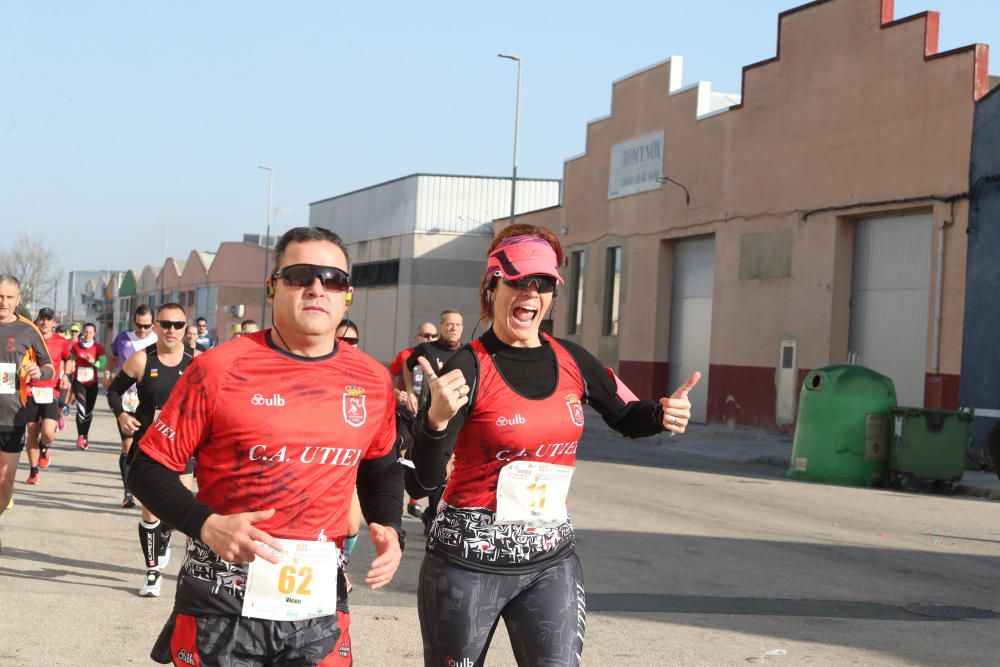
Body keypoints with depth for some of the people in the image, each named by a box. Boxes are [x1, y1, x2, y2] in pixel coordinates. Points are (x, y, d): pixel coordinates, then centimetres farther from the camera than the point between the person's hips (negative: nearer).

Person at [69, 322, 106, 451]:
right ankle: (80, 436, -8)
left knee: (89, 411, 10)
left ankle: (85, 437, 26)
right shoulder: (75, 346, -1)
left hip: (92, 383, 2)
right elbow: (70, 362, 11)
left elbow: (103, 365, -5)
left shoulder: (99, 348, -1)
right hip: (78, 382, -2)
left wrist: (93, 362, -21)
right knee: (81, 408, -19)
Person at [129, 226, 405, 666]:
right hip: (222, 600, -3)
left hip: (320, 602, 3)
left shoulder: (371, 380, 3)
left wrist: (389, 527, 3)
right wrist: (206, 525, -18)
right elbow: (149, 467, -3)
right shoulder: (220, 368, -9)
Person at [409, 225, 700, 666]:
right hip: (470, 558, -4)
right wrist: (437, 418, -36)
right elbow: (426, 476, -16)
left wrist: (662, 414, -2)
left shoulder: (571, 361, 3)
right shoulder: (470, 367, -12)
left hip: (551, 558, 4)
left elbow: (627, 419, 19)